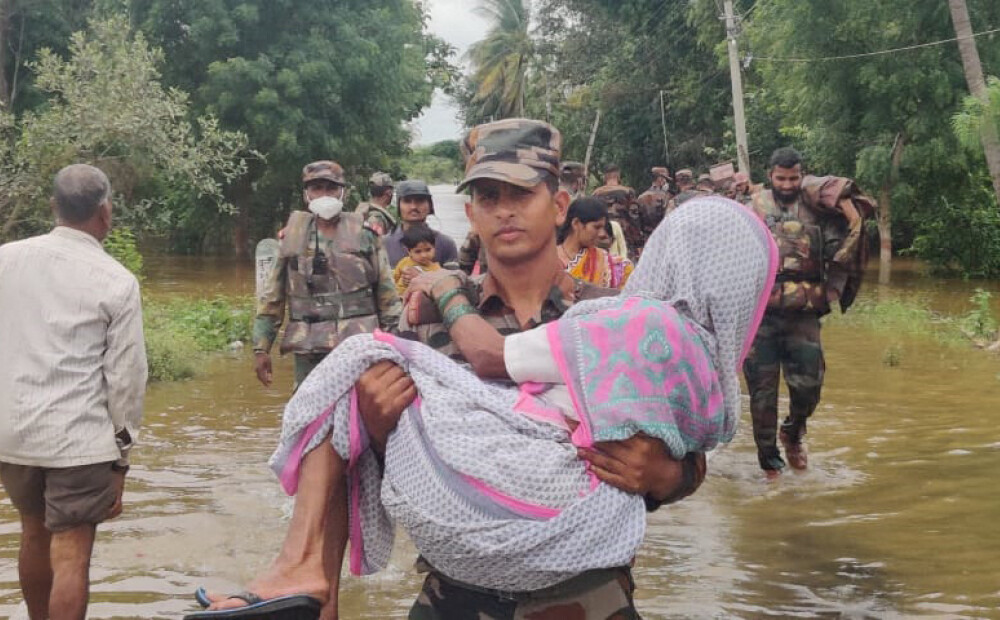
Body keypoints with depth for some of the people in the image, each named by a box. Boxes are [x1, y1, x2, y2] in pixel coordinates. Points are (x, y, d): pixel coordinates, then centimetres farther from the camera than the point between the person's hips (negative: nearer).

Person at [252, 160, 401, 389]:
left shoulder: (365, 234, 5)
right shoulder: (292, 237, 7)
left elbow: (386, 293, 6)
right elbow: (272, 296, 10)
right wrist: (261, 347, 5)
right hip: (308, 349, 1)